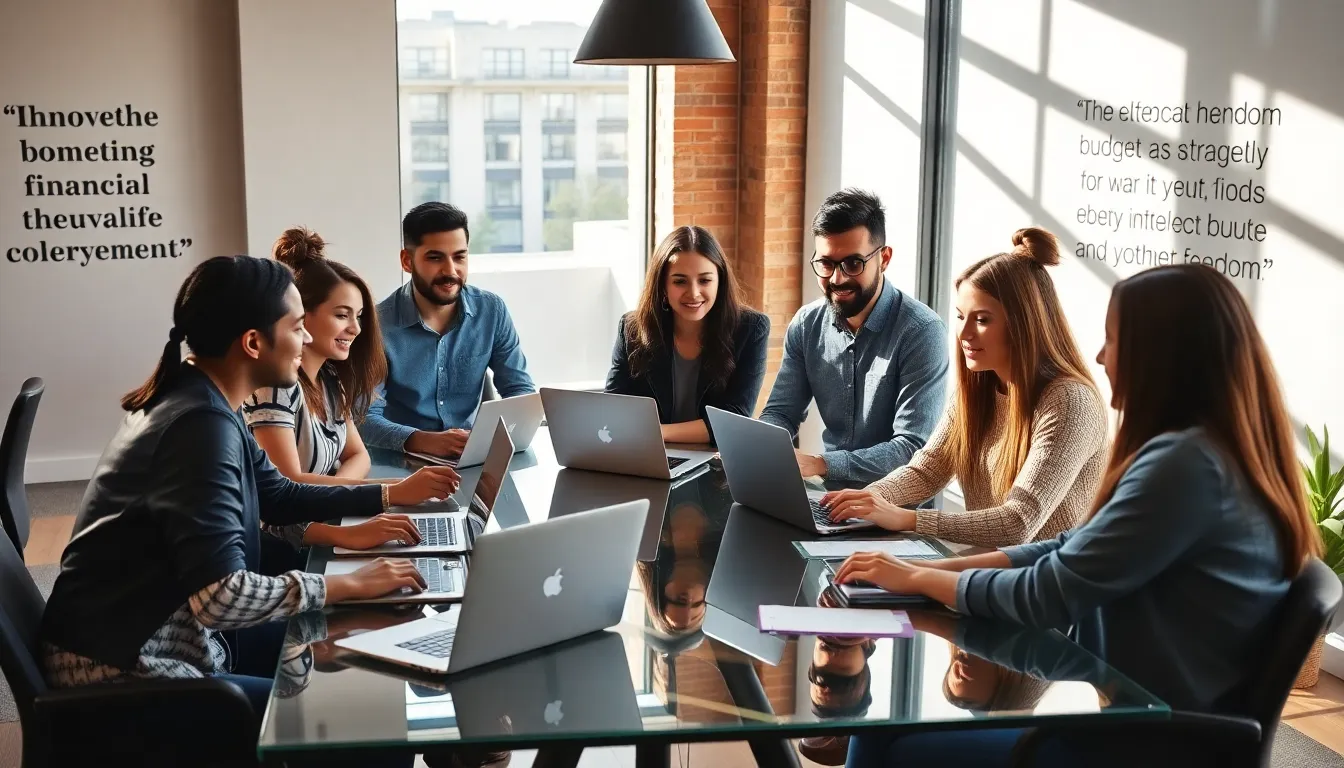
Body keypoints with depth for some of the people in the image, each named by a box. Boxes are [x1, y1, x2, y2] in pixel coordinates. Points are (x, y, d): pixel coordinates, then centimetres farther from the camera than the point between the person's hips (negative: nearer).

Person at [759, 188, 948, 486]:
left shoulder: (921, 332, -15)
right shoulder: (807, 325, 3)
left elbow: (913, 449, -21)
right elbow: (781, 412, 8)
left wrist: (821, 464, -32)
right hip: (831, 495, 6)